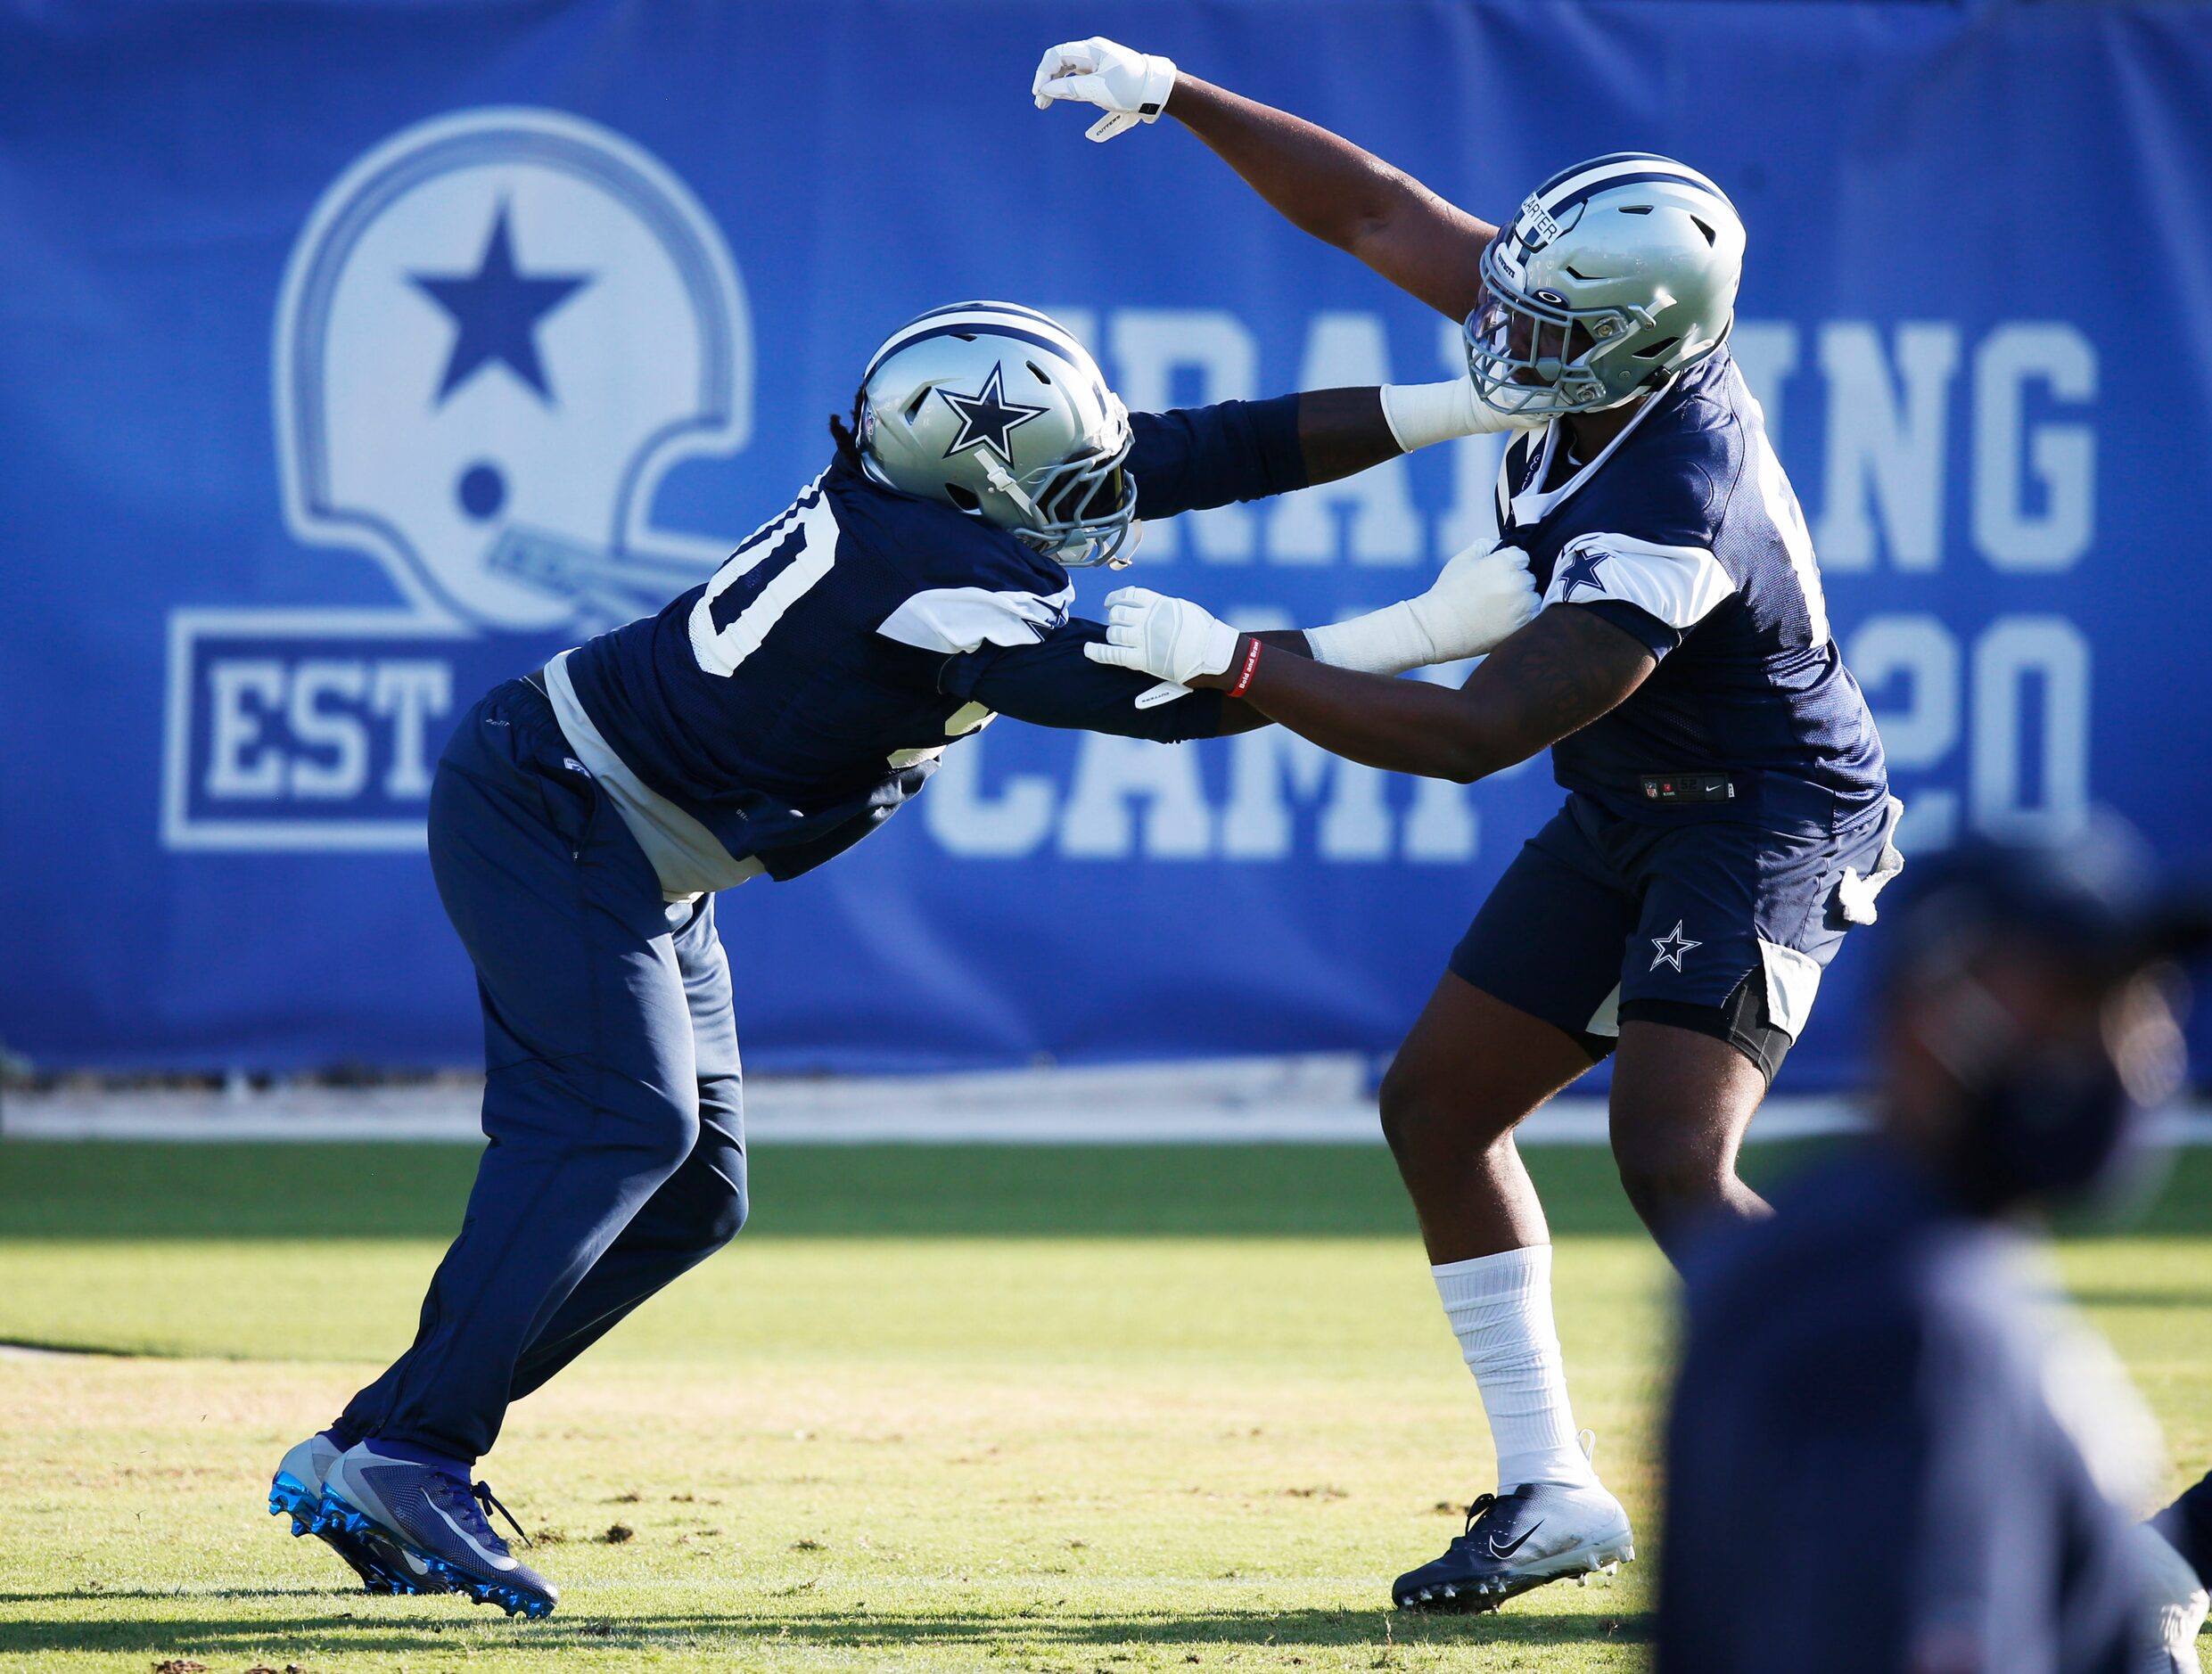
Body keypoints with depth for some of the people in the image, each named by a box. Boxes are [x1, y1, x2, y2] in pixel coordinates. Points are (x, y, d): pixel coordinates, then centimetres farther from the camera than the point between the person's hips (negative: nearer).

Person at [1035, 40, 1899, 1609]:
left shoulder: (1671, 512, -33)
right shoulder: (1606, 335, -9)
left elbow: (1474, 733, -33)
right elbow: (1377, 212, 3)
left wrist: (1235, 665, -31)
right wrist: (1176, 96, 0)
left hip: (1766, 825, -10)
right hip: (1633, 816, 10)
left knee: (1671, 1156, -24)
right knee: (1440, 1100, 9)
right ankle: (1551, 1492, 14)